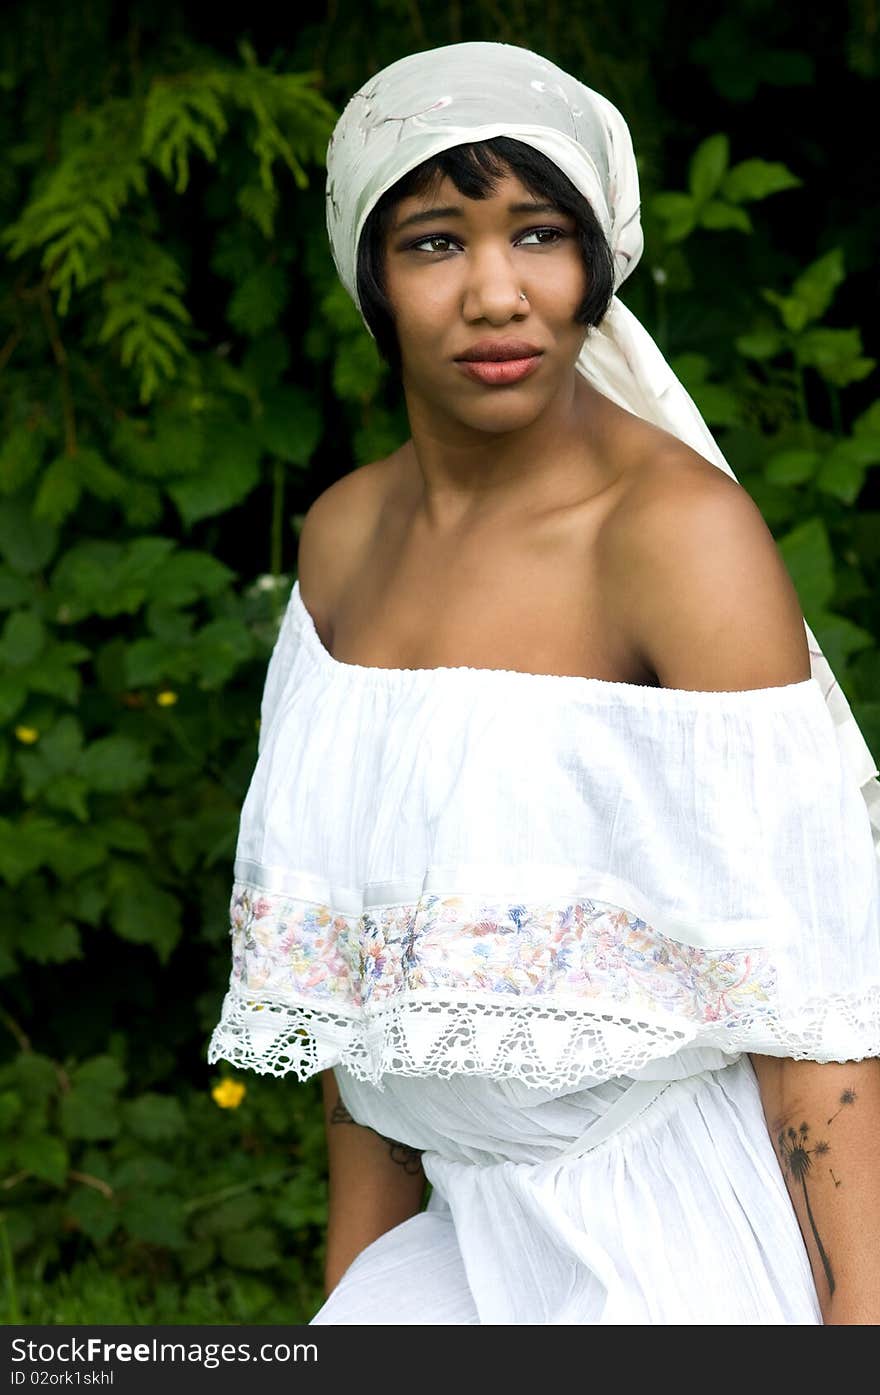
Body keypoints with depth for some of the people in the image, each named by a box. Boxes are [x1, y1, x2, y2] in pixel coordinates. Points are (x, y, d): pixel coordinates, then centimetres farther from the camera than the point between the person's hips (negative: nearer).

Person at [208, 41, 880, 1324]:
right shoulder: (343, 537, 5)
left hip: (702, 1255, -6)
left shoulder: (681, 533, -16)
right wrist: (357, 1278, 14)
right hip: (478, 1243, 6)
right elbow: (352, 960, 11)